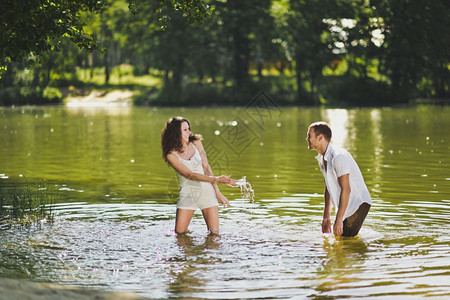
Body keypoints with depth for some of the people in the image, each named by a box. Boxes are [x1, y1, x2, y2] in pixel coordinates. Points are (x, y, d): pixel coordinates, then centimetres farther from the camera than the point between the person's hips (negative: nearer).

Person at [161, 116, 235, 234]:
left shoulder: (195, 142, 2)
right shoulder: (171, 155, -10)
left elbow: (206, 167, 1)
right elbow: (190, 175, -18)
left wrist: (218, 193, -4)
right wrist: (216, 179, -26)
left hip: (206, 190, 2)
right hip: (187, 193, -2)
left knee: (214, 232, -4)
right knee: (179, 233, -2)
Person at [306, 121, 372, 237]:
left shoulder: (338, 156, -23)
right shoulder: (322, 159, 7)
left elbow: (346, 189, -25)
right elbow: (328, 188, 15)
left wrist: (338, 220, -24)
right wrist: (326, 217, 15)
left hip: (358, 204, -9)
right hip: (347, 206, 9)